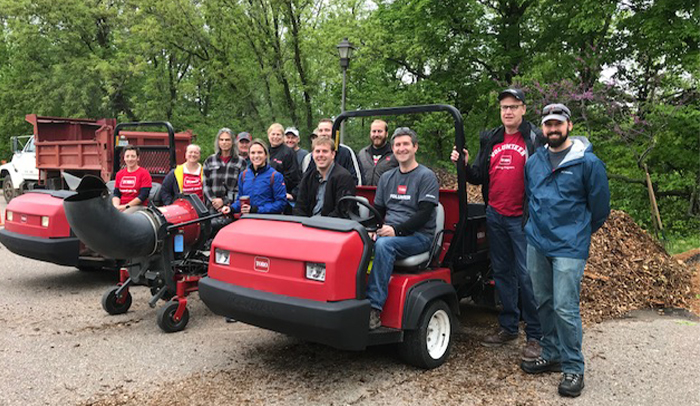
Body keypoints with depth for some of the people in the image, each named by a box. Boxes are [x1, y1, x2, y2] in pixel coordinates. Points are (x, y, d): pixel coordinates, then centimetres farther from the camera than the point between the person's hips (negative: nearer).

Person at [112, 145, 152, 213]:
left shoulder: (144, 173, 0)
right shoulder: (119, 174, 18)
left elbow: (143, 196, -8)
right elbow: (116, 193, 16)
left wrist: (126, 206, -12)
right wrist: (116, 205, -6)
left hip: (139, 206, -5)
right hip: (121, 206, 5)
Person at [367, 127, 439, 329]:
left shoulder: (426, 176, -1)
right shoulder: (387, 177, 18)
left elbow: (424, 214, -12)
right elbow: (378, 209, 18)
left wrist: (396, 230, -21)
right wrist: (373, 229, -3)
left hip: (418, 235, -5)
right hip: (389, 232, 5)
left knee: (384, 245, -35)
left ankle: (374, 309, -35)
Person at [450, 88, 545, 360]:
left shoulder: (535, 139, -3)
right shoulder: (490, 140, 13)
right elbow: (479, 178, 17)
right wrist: (465, 165, -2)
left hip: (522, 218, -6)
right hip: (495, 216, 6)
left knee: (527, 276, -4)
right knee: (502, 273, 13)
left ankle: (535, 335, 7)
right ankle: (508, 327, 26)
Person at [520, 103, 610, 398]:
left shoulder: (587, 162, -7)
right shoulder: (533, 161, 9)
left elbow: (600, 207, 1)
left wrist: (579, 233, 11)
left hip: (569, 247, -5)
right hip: (536, 242, 6)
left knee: (565, 307, -8)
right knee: (543, 303, 13)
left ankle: (573, 368, 7)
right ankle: (552, 355, 29)